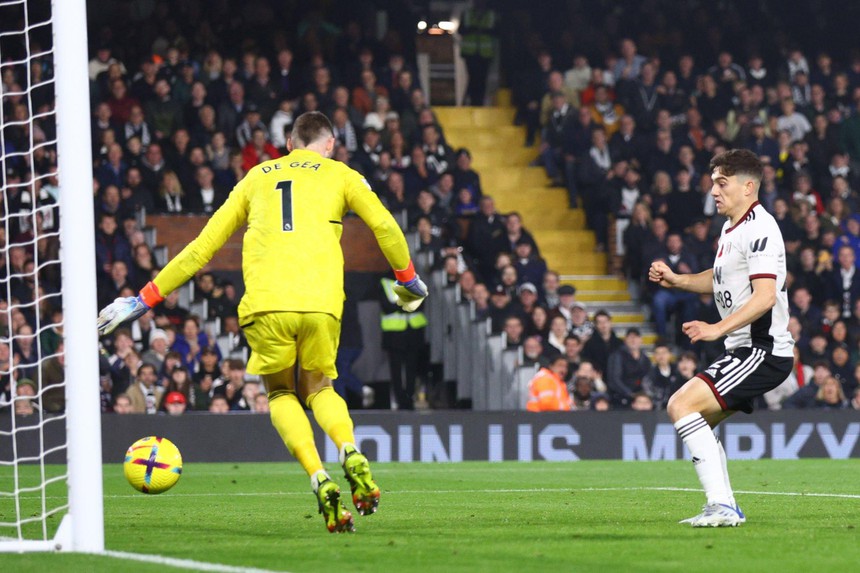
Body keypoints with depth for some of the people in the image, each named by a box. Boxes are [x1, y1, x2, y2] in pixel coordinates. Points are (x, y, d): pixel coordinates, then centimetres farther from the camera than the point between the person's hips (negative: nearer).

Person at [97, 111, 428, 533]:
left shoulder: (257, 177, 26)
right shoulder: (339, 175, 21)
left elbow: (202, 248, 25)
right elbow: (385, 227, 8)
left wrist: (145, 299, 31)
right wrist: (408, 281, 25)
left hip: (265, 302, 0)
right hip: (321, 301, 0)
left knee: (281, 394, 18)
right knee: (319, 388, 21)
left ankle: (319, 480, -8)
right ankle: (350, 452, -11)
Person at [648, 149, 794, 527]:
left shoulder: (758, 229, -16)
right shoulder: (733, 227, 16)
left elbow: (765, 296, -26)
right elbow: (720, 280, 32)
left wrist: (719, 329, -34)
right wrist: (675, 280, 17)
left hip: (763, 350, -11)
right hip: (745, 350, 11)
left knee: (681, 405, -20)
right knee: (697, 422, 19)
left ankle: (722, 505, -22)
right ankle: (725, 508, 22)